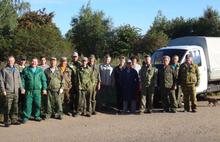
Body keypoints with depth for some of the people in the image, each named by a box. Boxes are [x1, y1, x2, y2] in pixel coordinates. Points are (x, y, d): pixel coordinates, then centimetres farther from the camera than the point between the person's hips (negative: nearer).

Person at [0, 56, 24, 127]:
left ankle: (14, 120, 18)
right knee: (7, 107, -6)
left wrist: (21, 88, 10)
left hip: (16, 91, 5)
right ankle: (7, 121, 0)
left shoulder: (16, 70, 16)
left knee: (15, 107, 9)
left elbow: (19, 80, 19)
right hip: (8, 92, -5)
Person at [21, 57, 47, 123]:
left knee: (37, 104, 5)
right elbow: (22, 79, 5)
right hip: (28, 91, -1)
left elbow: (44, 80, 8)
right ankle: (25, 117, 6)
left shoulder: (40, 70, 9)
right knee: (28, 104, -2)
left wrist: (44, 89, 3)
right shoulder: (26, 70, 5)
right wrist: (22, 88, -3)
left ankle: (37, 116, 19)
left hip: (37, 90, 1)